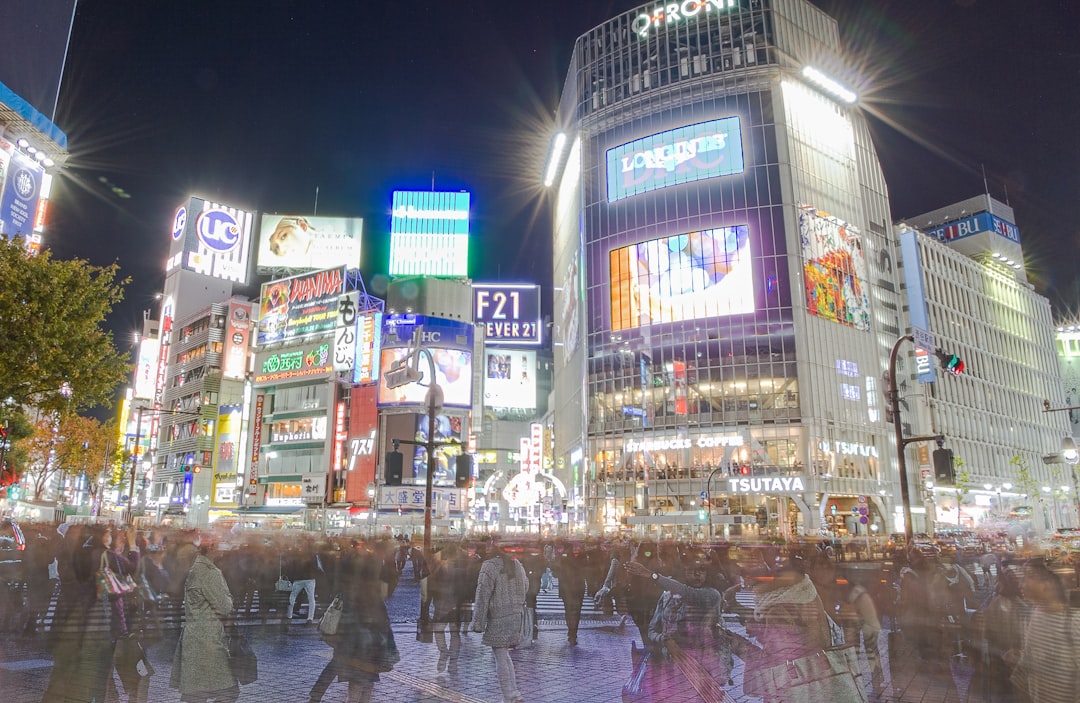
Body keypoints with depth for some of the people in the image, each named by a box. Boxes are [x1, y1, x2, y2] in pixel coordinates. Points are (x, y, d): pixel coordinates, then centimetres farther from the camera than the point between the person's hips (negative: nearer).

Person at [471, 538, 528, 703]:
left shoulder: (489, 566, -14)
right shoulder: (517, 564, 6)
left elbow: (482, 596, -14)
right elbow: (525, 586, 20)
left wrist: (478, 623, -10)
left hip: (498, 618, -7)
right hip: (517, 615, 7)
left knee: (501, 658, 1)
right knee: (504, 655, 19)